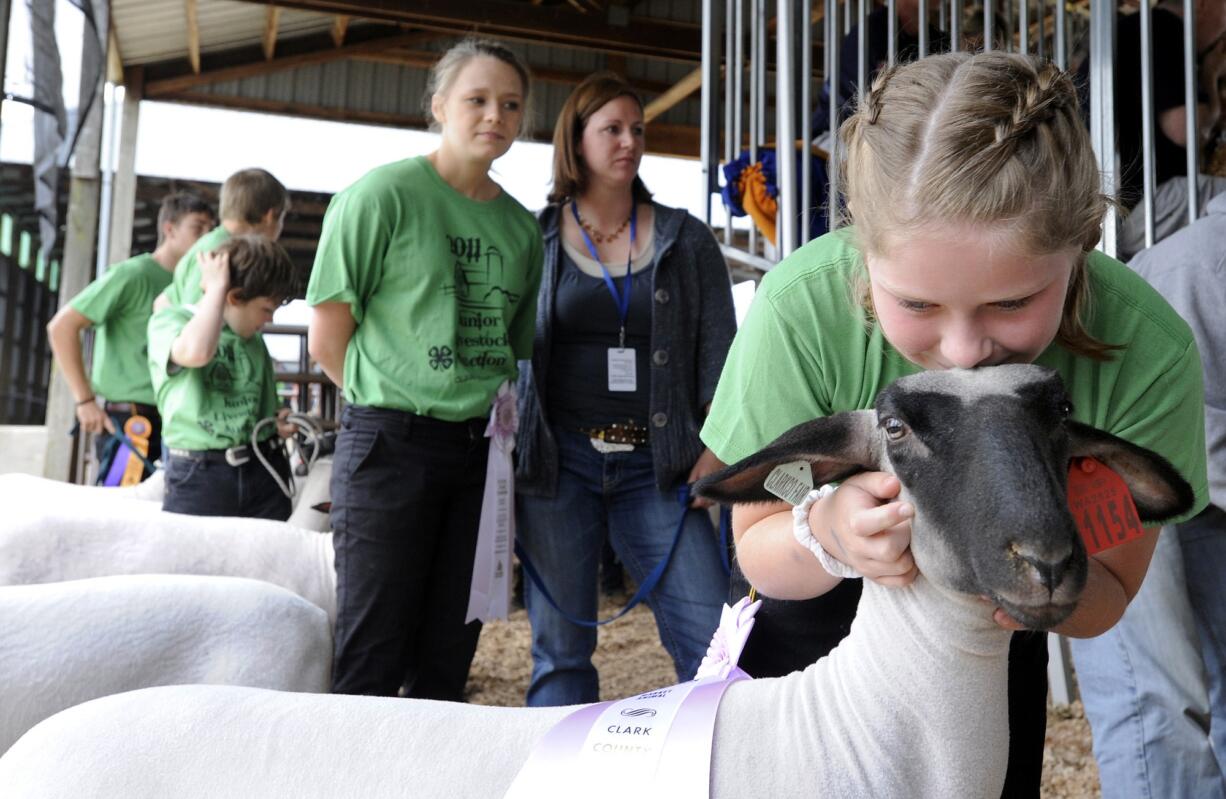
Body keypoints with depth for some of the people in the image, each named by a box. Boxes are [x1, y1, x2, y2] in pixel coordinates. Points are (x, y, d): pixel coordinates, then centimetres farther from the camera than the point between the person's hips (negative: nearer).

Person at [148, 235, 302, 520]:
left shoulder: (254, 341, 16)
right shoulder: (169, 321, 0)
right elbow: (196, 352, -25)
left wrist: (278, 423, 5)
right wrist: (216, 287, -13)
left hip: (263, 471, 5)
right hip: (198, 476, -5)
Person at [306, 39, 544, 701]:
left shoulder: (521, 225, 11)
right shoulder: (384, 193, -4)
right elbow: (326, 338, -4)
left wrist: (493, 410, 6)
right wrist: (401, 398, 0)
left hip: (482, 449, 5)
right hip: (392, 445, -5)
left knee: (448, 658, 11)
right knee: (373, 656, 0)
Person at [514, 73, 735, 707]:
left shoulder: (685, 239, 11)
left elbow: (719, 347, 7)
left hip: (656, 464, 1)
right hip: (559, 459, 0)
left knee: (713, 641, -6)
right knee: (559, 650, 5)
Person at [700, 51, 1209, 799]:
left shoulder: (1149, 352, -30)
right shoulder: (802, 308, -34)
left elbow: (1107, 594, -15)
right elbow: (758, 549, -21)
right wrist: (826, 532, -43)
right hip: (811, 616, 0)